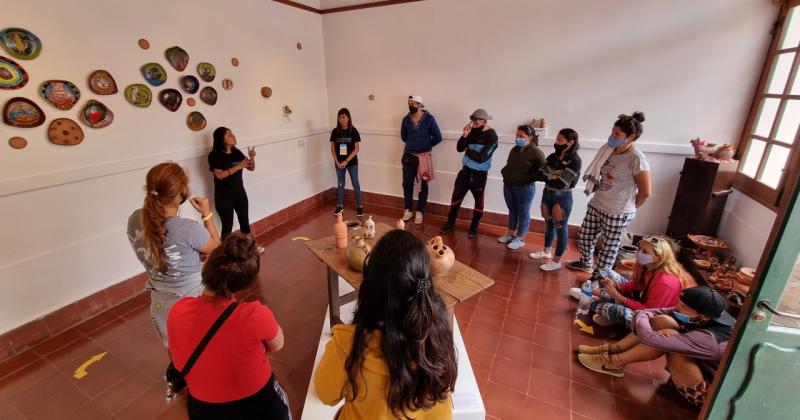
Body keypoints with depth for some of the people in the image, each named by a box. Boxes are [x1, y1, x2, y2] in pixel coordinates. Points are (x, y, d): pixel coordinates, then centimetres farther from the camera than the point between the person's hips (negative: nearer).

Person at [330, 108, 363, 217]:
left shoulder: (353, 131, -8)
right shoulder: (335, 131, 0)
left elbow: (357, 148, -10)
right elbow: (332, 148, 4)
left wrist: (346, 161, -15)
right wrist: (337, 161, -7)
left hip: (352, 162, -3)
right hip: (339, 163, 3)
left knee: (355, 184, 3)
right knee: (340, 184, 13)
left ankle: (359, 206, 13)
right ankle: (339, 206, 24)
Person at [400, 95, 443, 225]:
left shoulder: (429, 119, -8)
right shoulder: (406, 119, 3)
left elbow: (438, 138, -3)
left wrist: (425, 145, 3)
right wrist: (412, 144, 10)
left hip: (423, 157, -3)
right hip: (408, 156, 3)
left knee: (422, 186, 5)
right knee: (407, 184, 7)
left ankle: (419, 212, 17)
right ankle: (408, 210, 22)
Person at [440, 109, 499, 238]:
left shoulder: (492, 137, -14)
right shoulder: (473, 131, 1)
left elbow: (481, 158, -21)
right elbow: (459, 148, -1)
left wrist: (467, 150, -8)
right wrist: (465, 135, -17)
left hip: (479, 174, -4)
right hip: (465, 170, 5)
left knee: (479, 201, 9)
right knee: (456, 196, 9)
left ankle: (474, 227, 27)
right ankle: (450, 223, 24)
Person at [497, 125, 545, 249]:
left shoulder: (536, 152, -13)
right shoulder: (515, 149, 8)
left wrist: (526, 178, -20)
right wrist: (504, 172, 5)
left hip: (525, 188, -7)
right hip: (509, 185, 7)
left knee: (523, 213, 6)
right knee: (512, 210, 18)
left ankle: (520, 239, 18)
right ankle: (510, 234, 32)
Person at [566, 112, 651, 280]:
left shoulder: (636, 159, -21)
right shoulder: (608, 148, -1)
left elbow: (645, 192, -15)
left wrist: (630, 207, -1)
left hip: (618, 213, -7)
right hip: (596, 205, 7)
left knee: (609, 247, 11)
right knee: (584, 238, 19)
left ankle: (598, 278, 28)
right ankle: (585, 263, 45)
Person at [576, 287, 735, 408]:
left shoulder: (709, 339, -36)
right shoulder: (711, 313, -11)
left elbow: (650, 337, -40)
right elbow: (661, 312, -4)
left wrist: (640, 317, -20)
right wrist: (643, 315, -23)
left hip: (706, 391, -8)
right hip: (702, 365, 8)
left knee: (668, 335, -30)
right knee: (662, 321, -13)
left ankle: (614, 362, -15)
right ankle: (613, 348, -6)